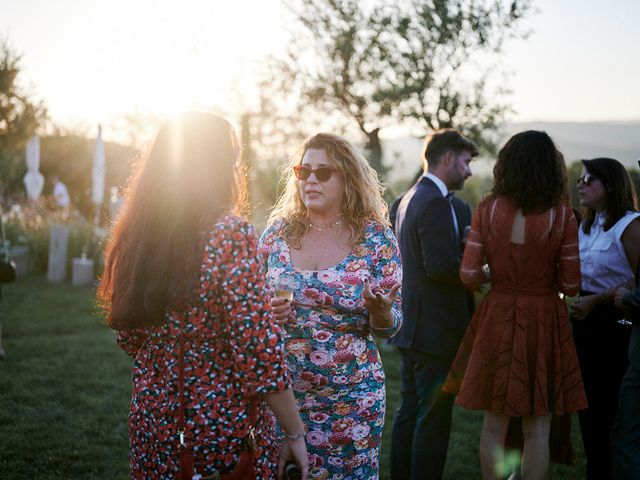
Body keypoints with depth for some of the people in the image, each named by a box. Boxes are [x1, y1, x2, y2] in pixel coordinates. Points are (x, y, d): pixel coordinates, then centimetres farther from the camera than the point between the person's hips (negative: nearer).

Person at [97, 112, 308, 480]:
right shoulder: (230, 233, -17)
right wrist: (295, 435, -10)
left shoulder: (135, 234, 1)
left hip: (152, 425, 6)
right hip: (223, 425, -6)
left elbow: (130, 338, 11)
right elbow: (260, 352, -19)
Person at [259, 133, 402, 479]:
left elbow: (389, 327, -2)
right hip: (281, 391, 2)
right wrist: (266, 312, -12)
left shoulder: (377, 239, -5)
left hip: (352, 398, -2)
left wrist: (380, 311, -24)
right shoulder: (278, 231, 1)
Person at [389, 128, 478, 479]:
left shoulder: (408, 199, 14)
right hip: (437, 330, -10)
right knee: (433, 420, -2)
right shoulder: (436, 203, -17)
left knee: (409, 413, 16)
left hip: (411, 328, 10)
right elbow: (441, 266, -25)